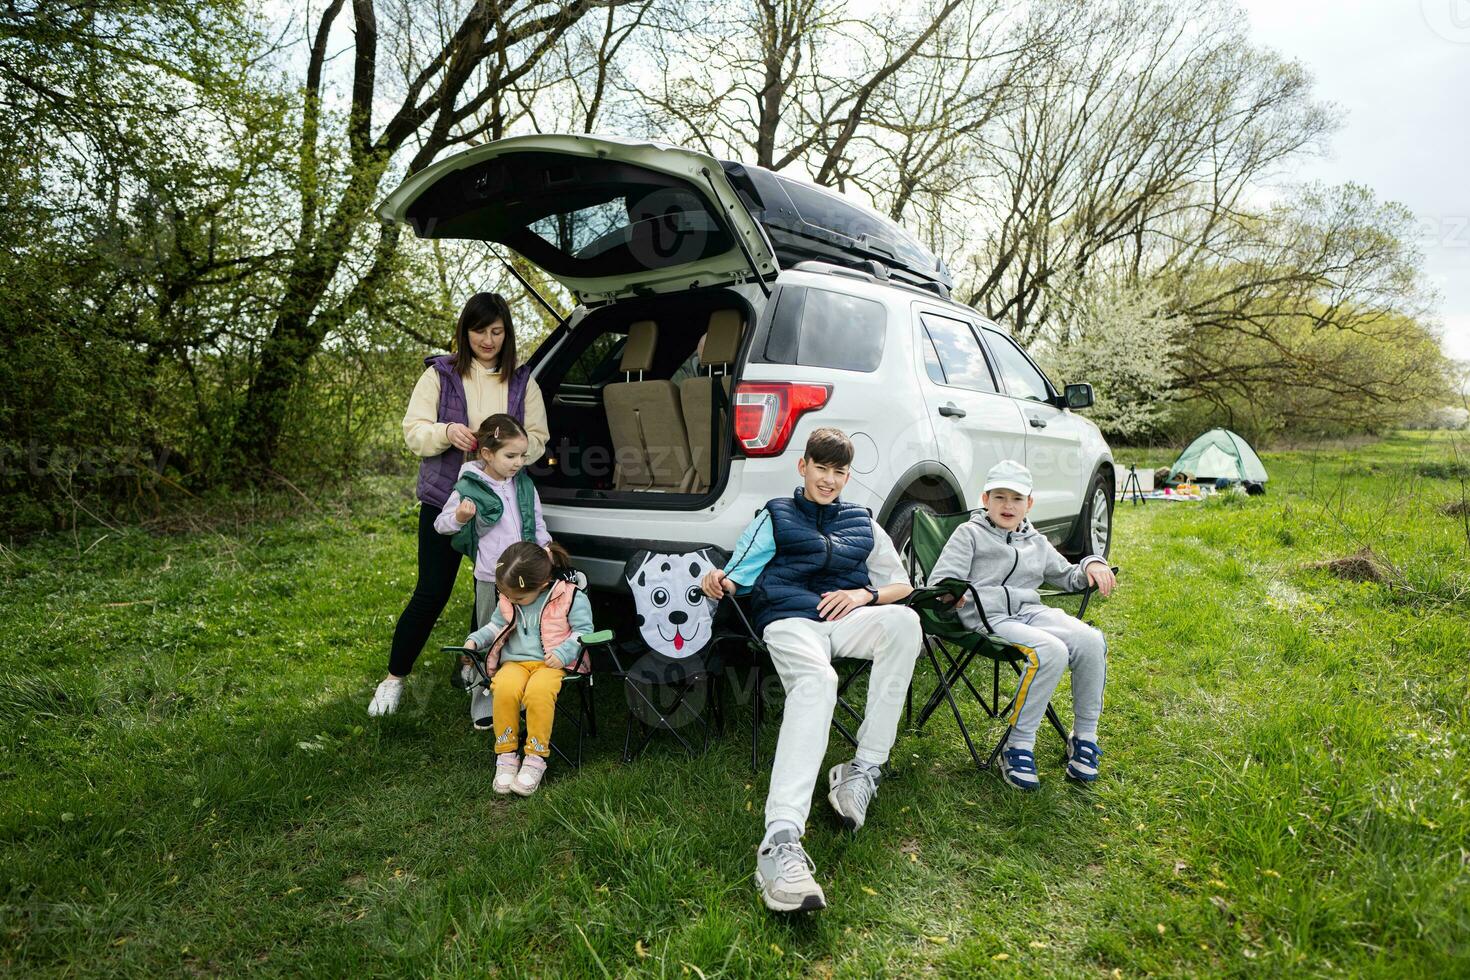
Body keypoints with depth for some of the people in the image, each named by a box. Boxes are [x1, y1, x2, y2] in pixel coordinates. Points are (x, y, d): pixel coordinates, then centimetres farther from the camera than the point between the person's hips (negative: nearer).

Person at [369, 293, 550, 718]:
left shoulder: (522, 382, 7)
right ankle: (394, 677, 18)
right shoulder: (439, 374, 1)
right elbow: (413, 431, -3)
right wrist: (447, 432, -23)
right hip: (444, 497, -2)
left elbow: (538, 440, 5)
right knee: (431, 592, 0)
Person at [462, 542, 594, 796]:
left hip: (552, 663, -4)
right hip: (514, 661, 4)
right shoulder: (506, 601, 8)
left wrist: (563, 652, -17)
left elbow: (584, 630, -3)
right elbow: (495, 626, 23)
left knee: (538, 691, -37)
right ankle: (506, 756, -15)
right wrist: (475, 640, 7)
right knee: (504, 689, -32)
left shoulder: (570, 597, -9)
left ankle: (535, 758, -20)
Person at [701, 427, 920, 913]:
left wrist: (865, 593, 1)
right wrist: (716, 581, -11)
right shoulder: (776, 516, 22)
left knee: (904, 620, -33)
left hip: (846, 618, 3)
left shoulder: (862, 522, 28)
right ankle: (781, 844, -53)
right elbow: (735, 576, 15)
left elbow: (902, 586, 24)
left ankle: (864, 769, -29)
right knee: (816, 681, -39)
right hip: (789, 618, -3)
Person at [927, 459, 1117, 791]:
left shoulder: (1037, 542, 29)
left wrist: (1092, 564, 15)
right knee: (1052, 651, -33)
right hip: (990, 617, -5)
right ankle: (1018, 745, -22)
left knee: (1091, 641, -24)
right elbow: (940, 580, 3)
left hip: (1031, 611, 6)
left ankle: (1084, 737, -8)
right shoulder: (969, 533, 12)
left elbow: (1067, 577, 36)